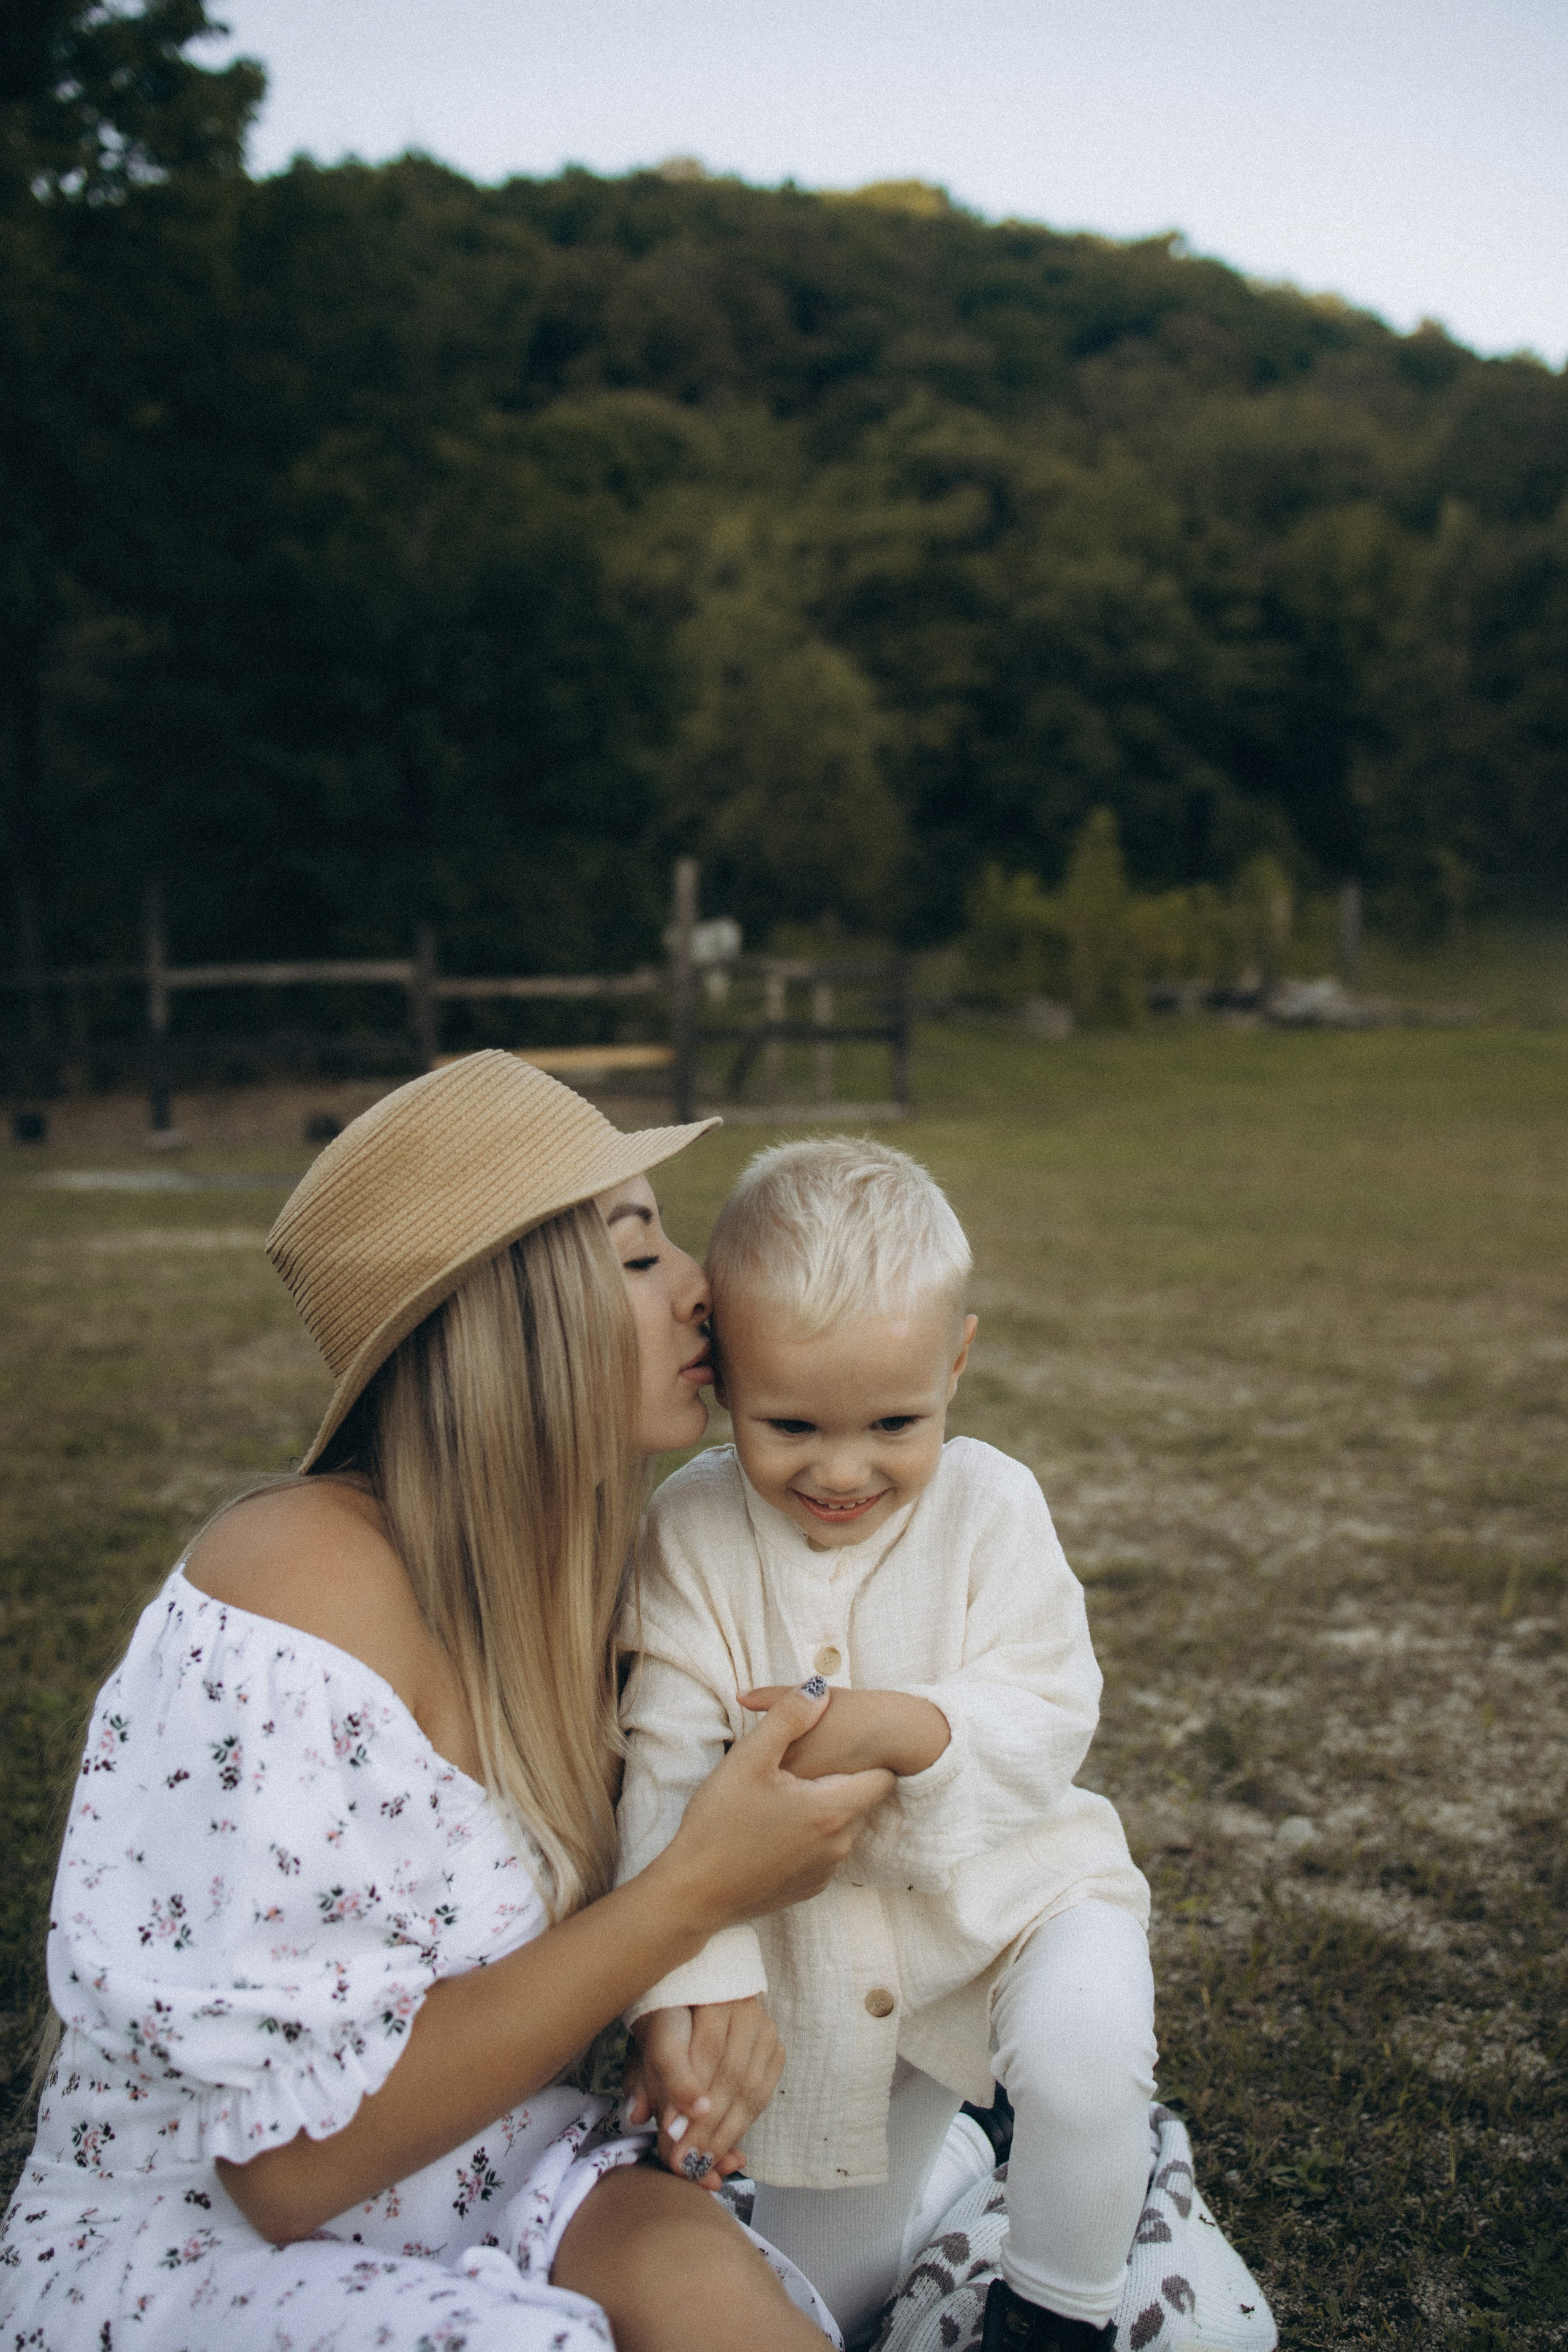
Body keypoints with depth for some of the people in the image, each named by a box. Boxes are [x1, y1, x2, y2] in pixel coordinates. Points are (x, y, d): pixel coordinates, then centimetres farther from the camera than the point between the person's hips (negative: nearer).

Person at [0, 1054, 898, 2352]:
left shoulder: (575, 1561, -3)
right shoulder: (305, 1586, -26)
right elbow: (296, 2157, -25)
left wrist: (702, 1964, -12)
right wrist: (693, 1898, -25)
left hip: (478, 2172, 6)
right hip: (186, 2243, -5)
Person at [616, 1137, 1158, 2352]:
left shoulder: (988, 1504, -15)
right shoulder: (691, 1531, -15)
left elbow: (1050, 1723, -18)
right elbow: (667, 1774, -18)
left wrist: (907, 1727, -37)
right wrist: (689, 1983, -28)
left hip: (1009, 1887, -1)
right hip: (814, 1960, 1)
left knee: (1084, 2042, -32)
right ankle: (935, 2145, 43)